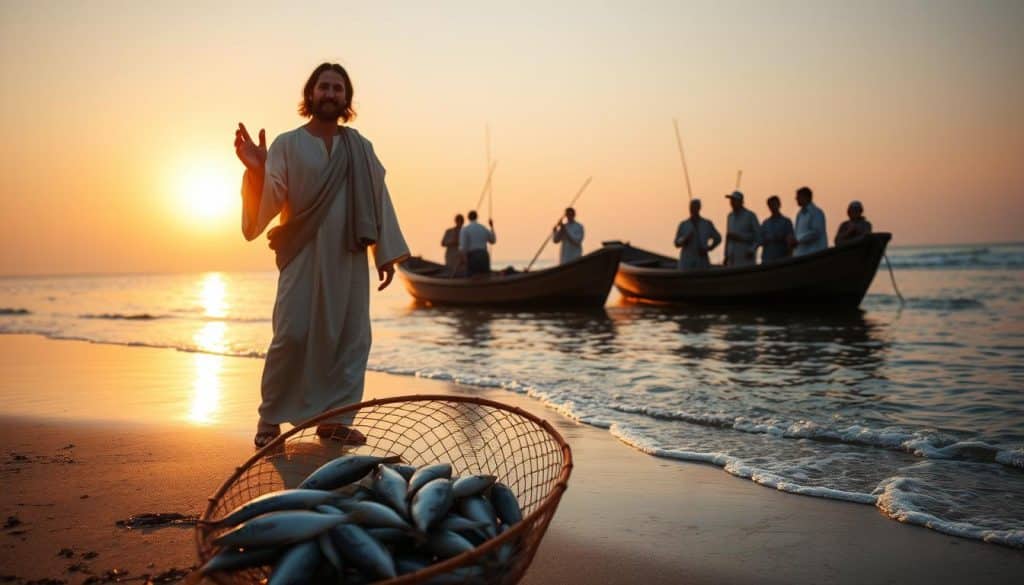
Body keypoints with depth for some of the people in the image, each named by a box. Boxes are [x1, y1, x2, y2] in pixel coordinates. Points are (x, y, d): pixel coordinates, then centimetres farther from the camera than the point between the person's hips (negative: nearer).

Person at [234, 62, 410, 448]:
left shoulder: (360, 147, 11)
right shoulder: (287, 145, 4)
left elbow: (379, 201, 9)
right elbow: (270, 201, -7)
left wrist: (386, 253, 3)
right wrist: (256, 171, -27)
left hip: (349, 259, 3)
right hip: (304, 256, -3)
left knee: (350, 336, 1)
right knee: (293, 336, -11)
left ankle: (332, 417, 11)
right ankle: (270, 419, 3)